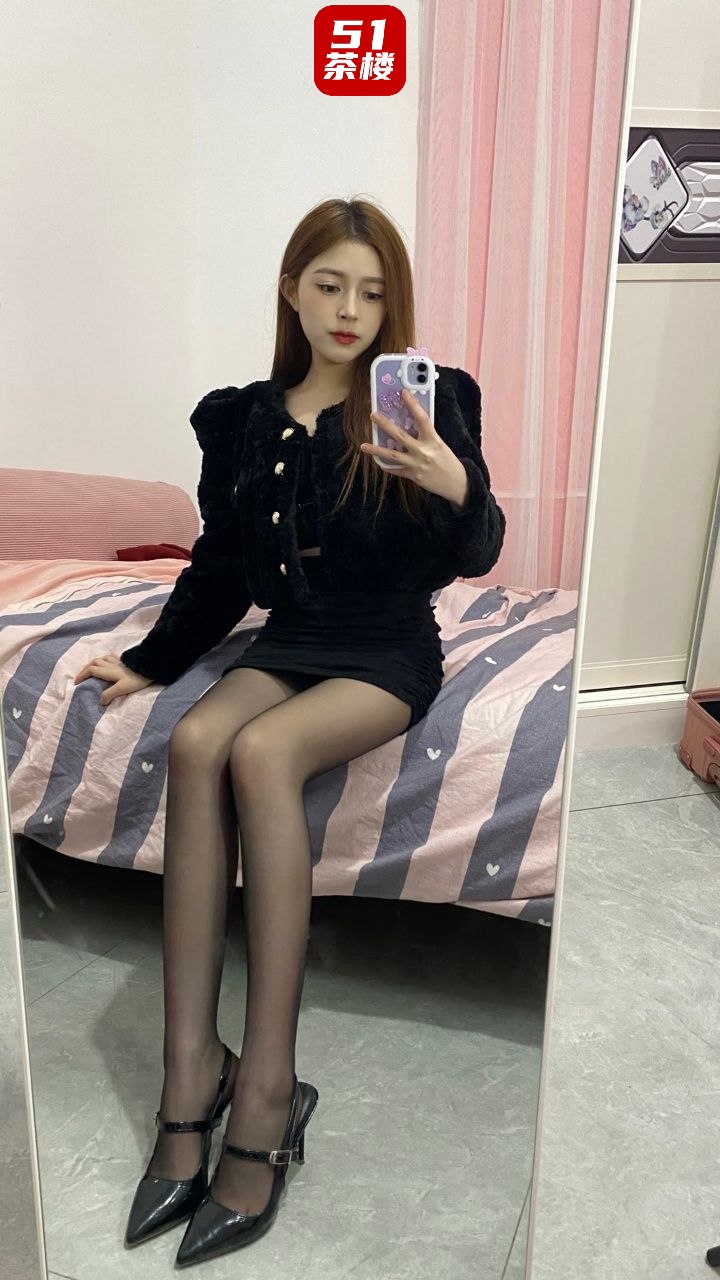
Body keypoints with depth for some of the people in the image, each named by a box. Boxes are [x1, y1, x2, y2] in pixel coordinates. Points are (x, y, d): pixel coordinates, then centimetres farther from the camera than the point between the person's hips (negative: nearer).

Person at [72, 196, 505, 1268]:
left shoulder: (427, 402, -2)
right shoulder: (245, 417, 9)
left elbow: (473, 558, -9)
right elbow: (221, 567, 16)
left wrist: (458, 488, -29)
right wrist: (151, 658, 16)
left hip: (388, 653, -4)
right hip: (288, 642, 4)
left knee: (260, 752, -31)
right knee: (195, 743, -27)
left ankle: (265, 1090, -25)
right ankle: (191, 1068, -23)